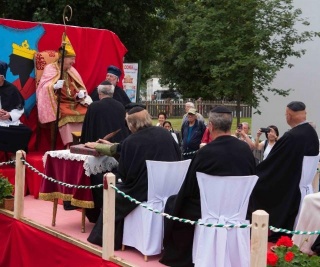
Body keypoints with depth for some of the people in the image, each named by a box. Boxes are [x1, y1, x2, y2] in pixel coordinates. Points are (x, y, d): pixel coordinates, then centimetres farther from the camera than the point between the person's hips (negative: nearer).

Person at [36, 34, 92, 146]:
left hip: (73, 103, 6)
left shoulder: (72, 71, 16)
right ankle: (69, 144, -34)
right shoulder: (50, 68, -2)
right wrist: (55, 86, -33)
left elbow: (80, 88, 19)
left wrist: (81, 93, -5)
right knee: (67, 115, -36)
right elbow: (45, 88, -12)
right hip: (58, 103, -5)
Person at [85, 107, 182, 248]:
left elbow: (122, 174, -5)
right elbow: (178, 159, 10)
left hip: (143, 190, -5)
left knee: (114, 195, 21)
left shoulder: (130, 142, -13)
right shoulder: (165, 133, -1)